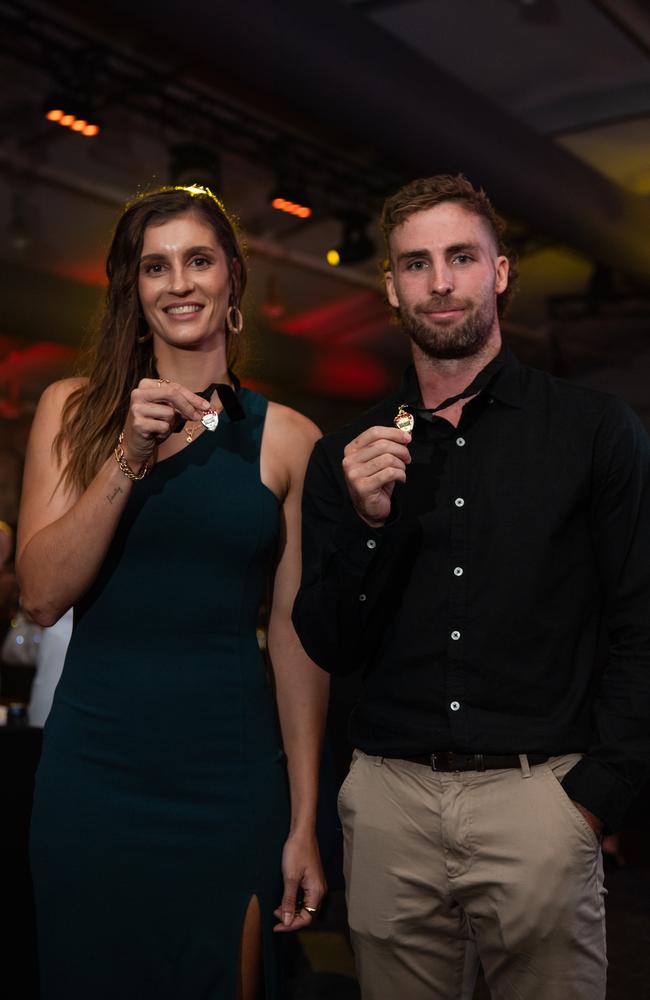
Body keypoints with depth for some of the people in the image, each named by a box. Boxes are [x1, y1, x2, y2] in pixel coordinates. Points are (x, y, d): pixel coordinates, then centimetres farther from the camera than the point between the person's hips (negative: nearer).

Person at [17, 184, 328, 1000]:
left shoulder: (288, 438, 0)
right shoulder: (72, 410, 2)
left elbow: (296, 635, 0)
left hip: (230, 777, 0)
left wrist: (304, 823, 0)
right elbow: (42, 595, -6)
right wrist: (129, 457, -16)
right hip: (93, 772, 1)